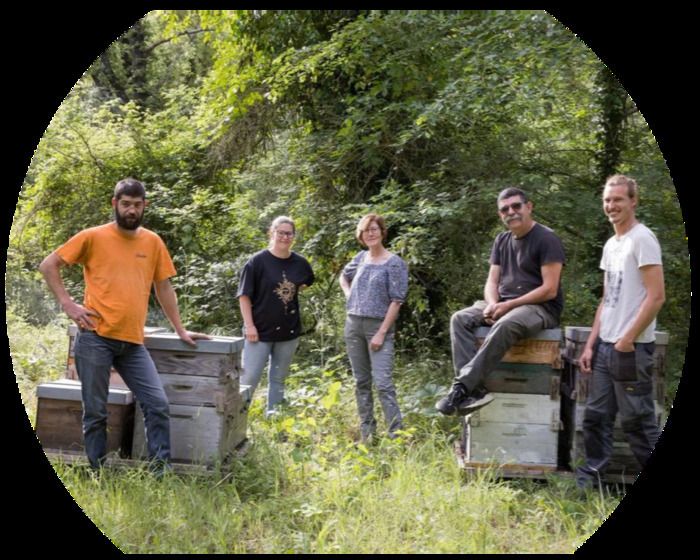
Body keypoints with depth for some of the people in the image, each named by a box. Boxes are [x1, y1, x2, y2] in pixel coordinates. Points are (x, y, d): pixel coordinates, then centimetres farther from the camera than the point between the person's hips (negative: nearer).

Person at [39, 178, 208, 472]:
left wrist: (181, 330, 16)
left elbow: (163, 287, 16)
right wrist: (68, 303, -5)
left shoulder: (153, 242, 9)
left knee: (158, 404, -4)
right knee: (95, 412, 4)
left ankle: (162, 471, 6)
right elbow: (48, 265, 4)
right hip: (94, 338, -3)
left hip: (133, 342, 3)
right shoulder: (93, 237, 0)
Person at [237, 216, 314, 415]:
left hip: (289, 331, 4)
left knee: (278, 380, 13)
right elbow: (244, 295, -8)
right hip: (260, 331, -4)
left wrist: (293, 291, 9)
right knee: (249, 379, -3)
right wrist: (249, 325, -13)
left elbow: (306, 282, 25)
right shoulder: (258, 261, -9)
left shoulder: (300, 263, 2)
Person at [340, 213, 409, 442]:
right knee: (361, 382, 11)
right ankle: (366, 434, 20)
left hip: (379, 325, -6)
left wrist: (382, 333, -15)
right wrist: (349, 296, 11)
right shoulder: (361, 257, 9)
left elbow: (396, 301, -10)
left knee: (383, 383, -13)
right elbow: (344, 276, 30)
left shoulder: (394, 263, -6)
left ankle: (396, 435, -9)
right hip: (353, 324, 6)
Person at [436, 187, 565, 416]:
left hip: (540, 307, -7)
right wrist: (493, 304, -11)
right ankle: (473, 389, -32)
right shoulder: (502, 240, 16)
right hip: (503, 306, 7)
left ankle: (462, 387, -38)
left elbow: (549, 290, -13)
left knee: (504, 326, -38)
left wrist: (509, 305, -17)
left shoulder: (547, 239, -5)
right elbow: (492, 282, 13)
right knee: (460, 319, -17)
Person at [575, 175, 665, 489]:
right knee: (595, 416, 11)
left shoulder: (642, 239, -10)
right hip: (605, 345, 8)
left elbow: (656, 297, -16)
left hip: (631, 348, -8)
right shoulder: (610, 245, 15)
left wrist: (627, 340, -16)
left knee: (637, 420, -2)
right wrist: (590, 345, 12)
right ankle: (590, 477, 20)